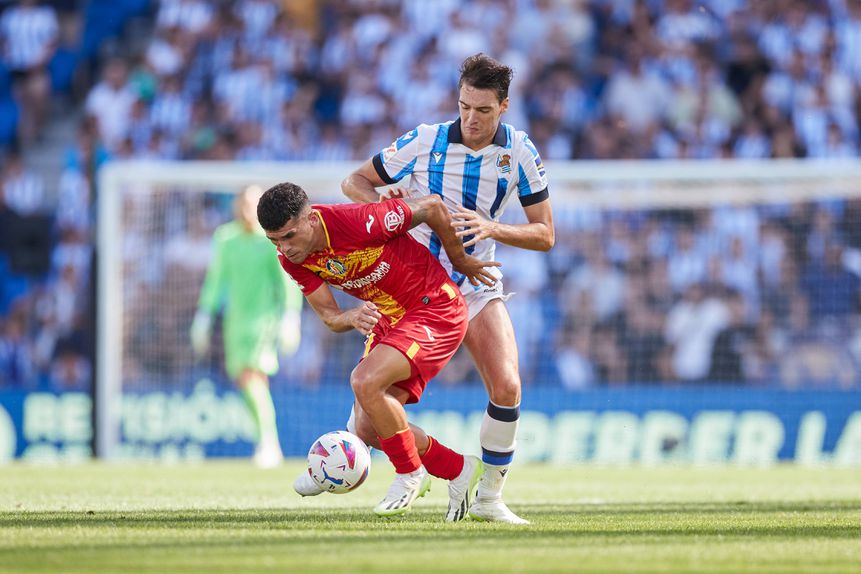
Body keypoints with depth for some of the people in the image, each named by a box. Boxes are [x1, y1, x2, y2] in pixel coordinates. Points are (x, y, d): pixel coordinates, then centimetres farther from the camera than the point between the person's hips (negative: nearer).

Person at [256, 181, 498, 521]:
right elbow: (331, 319, -3)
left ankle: (409, 474, -7)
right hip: (389, 319, 8)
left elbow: (431, 208, -17)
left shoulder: (358, 224, -29)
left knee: (365, 382, -28)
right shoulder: (293, 260, -8)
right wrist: (352, 318, -29)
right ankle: (458, 470, 19)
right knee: (366, 429, 1)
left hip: (435, 308, -8)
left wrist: (461, 262, -2)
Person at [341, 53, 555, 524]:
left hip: (477, 285, 1)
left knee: (506, 387, -17)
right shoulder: (424, 142, -9)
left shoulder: (520, 153, -5)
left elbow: (544, 234, -2)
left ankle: (489, 498, -3)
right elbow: (354, 183, 2)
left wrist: (492, 228, -20)